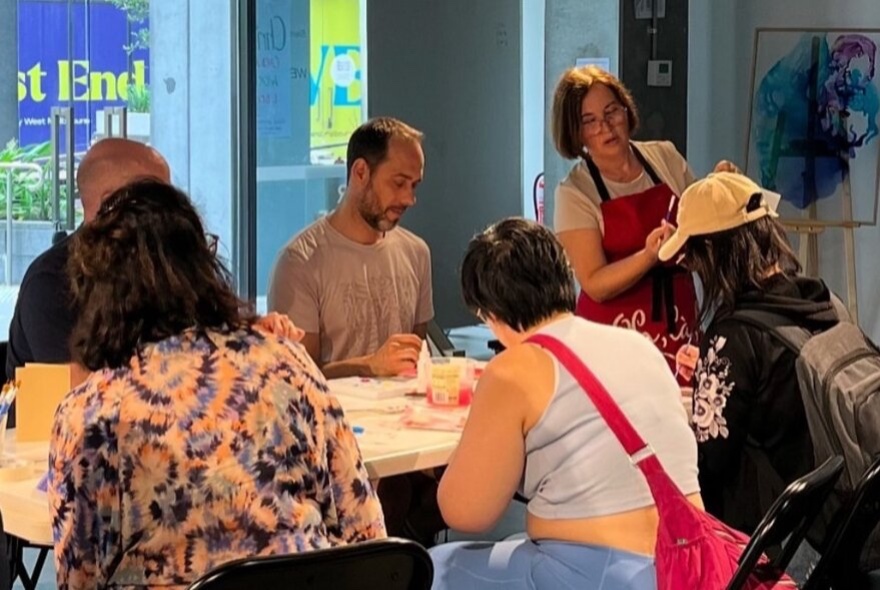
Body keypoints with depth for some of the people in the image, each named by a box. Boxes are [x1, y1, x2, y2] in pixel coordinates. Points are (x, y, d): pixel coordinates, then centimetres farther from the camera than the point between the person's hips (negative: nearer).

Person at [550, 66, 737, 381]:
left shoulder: (666, 157, 5)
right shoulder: (574, 193, -6)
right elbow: (595, 284, -13)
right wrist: (649, 255, -26)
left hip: (679, 327, 3)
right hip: (615, 334, -3)